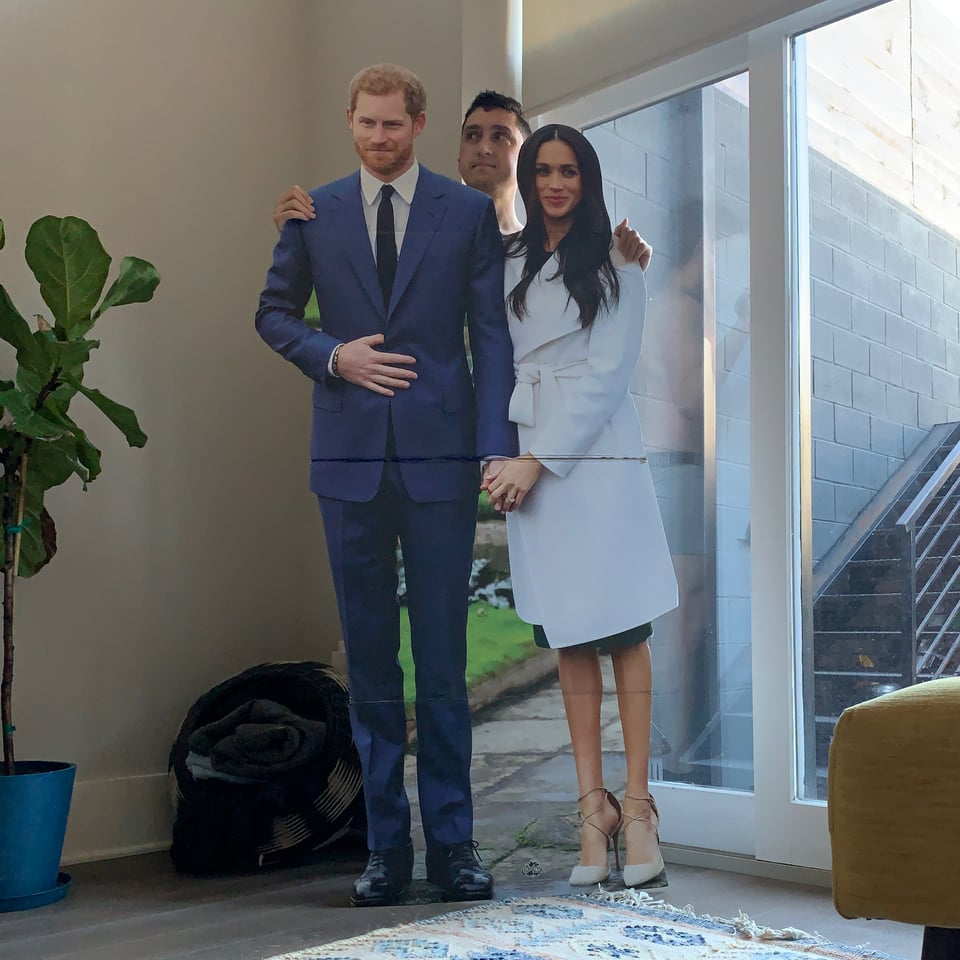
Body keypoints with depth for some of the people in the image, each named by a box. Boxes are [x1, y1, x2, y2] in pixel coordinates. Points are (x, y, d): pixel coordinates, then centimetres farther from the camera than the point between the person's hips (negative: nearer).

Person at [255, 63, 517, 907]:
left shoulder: (469, 211, 6)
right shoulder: (314, 212, 10)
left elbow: (493, 335, 2)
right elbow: (274, 312, 15)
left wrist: (498, 446, -9)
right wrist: (332, 356, -5)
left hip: (439, 455, -1)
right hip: (350, 457, 2)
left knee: (443, 657, 2)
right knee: (370, 660, 7)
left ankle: (452, 843, 14)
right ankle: (387, 845, 18)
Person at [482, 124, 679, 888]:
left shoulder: (615, 265, 3)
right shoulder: (508, 263, 15)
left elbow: (607, 372, -5)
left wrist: (538, 461, -11)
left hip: (597, 455, -3)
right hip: (527, 458, 4)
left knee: (622, 630, -3)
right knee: (568, 638, 4)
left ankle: (636, 805, 3)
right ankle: (593, 805, 8)